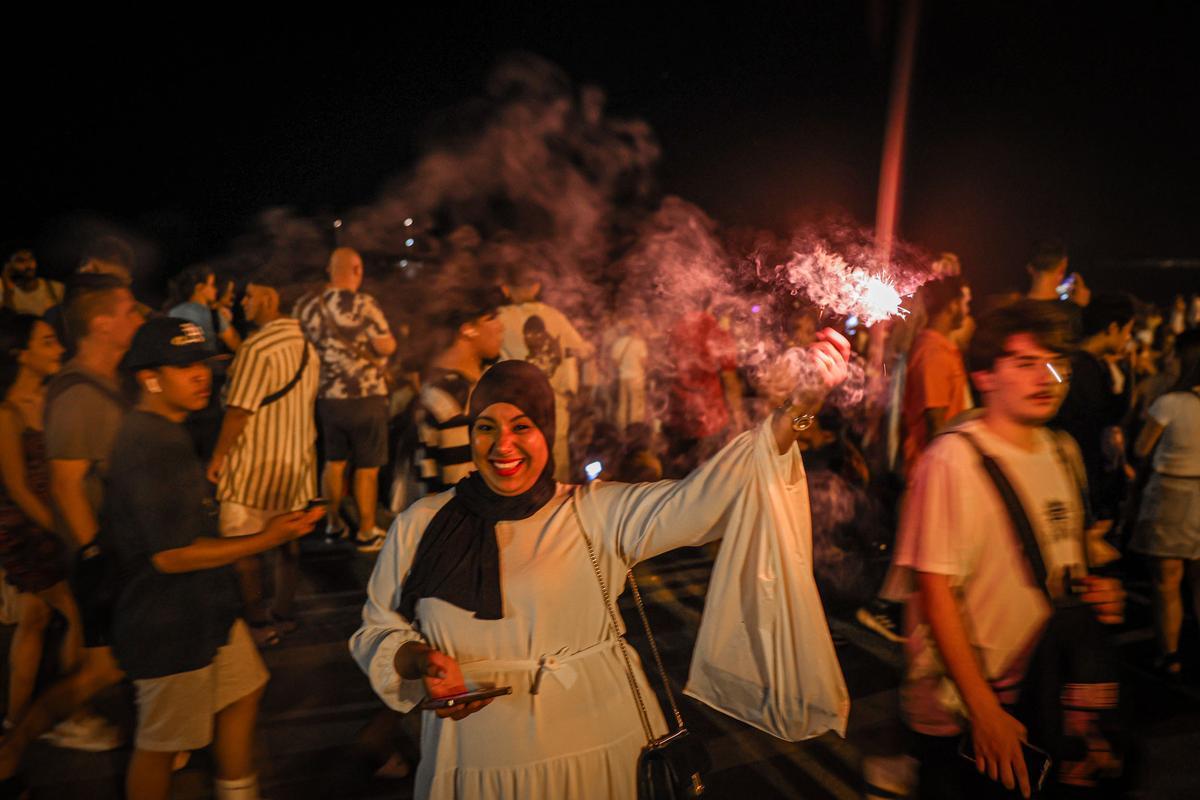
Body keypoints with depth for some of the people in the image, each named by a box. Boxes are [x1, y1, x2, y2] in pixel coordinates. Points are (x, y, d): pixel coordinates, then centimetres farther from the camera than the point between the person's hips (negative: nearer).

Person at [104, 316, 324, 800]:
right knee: (160, 743, 9)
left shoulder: (167, 432, 6)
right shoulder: (146, 447, -26)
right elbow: (171, 555, -27)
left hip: (207, 610, 10)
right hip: (170, 624, -10)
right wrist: (265, 540, -25)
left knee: (244, 692, 22)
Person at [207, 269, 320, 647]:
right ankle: (284, 614, 26)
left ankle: (258, 624, 12)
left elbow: (239, 411, -20)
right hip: (297, 460, 8)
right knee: (288, 541, 15)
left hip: (255, 463, -8)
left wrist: (218, 456, -9)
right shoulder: (306, 342, 5)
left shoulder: (258, 346, -20)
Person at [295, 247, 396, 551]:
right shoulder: (363, 303, -15)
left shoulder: (306, 304, 2)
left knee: (334, 461, 19)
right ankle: (367, 534, 11)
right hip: (365, 396, -6)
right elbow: (386, 347, -17)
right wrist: (390, 338, 4)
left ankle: (333, 523, 31)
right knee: (367, 467, 4)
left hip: (326, 395, 6)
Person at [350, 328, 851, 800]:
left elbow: (701, 500, -22)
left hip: (595, 750, -1)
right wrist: (421, 662, -17)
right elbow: (378, 629, 6)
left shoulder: (596, 513, -10)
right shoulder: (421, 526, -4)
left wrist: (798, 408, -33)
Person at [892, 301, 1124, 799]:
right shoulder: (954, 459, -20)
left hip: (1044, 699, 7)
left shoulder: (1063, 453, 4)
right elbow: (936, 591, -21)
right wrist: (984, 711, -22)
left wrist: (1094, 592, -3)